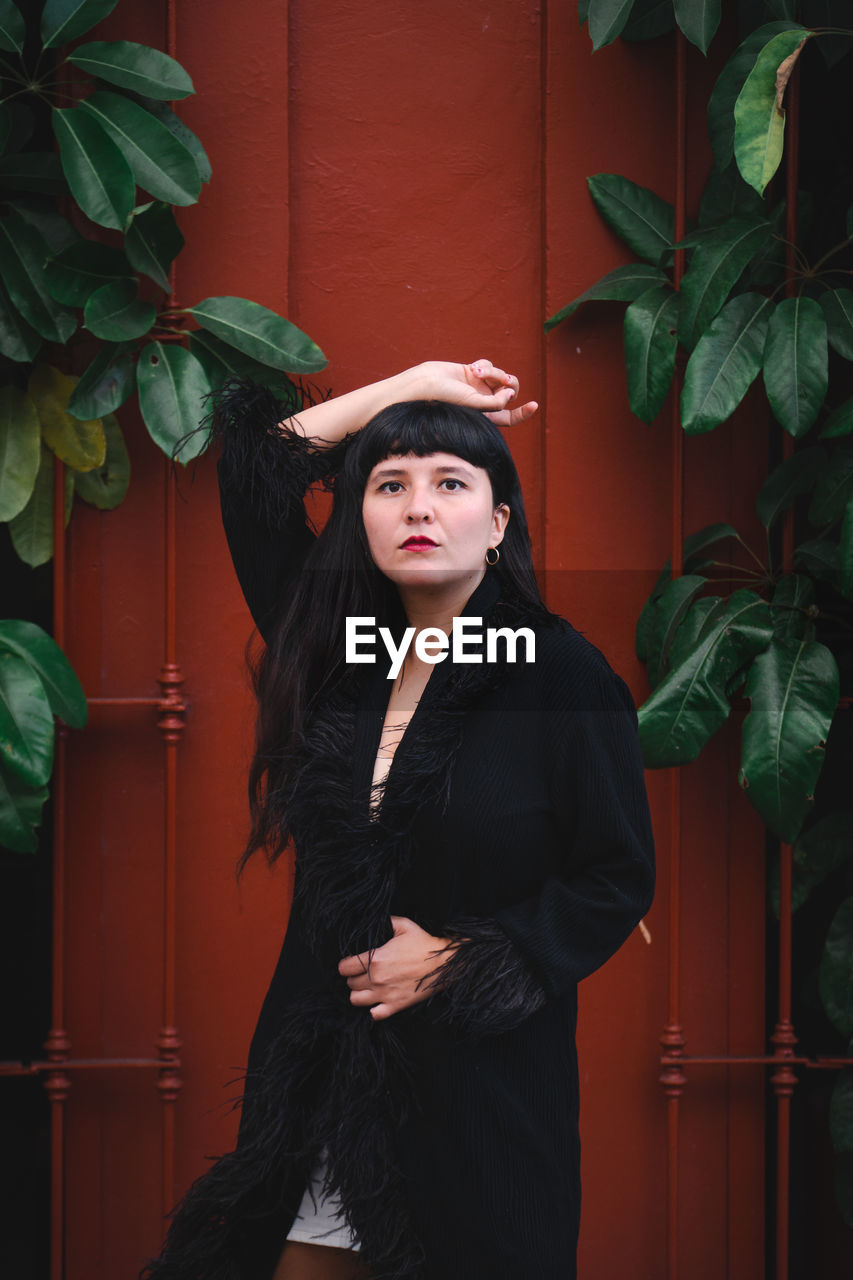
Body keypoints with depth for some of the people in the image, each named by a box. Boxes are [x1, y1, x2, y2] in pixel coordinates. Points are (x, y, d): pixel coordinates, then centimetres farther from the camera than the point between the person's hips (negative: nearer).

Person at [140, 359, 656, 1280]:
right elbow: (251, 462, 9)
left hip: (482, 1060, -4)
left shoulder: (564, 674, -8)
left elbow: (618, 881, -6)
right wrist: (415, 386, 7)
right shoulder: (335, 644, 5)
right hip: (324, 1062, 4)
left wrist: (461, 961, -13)